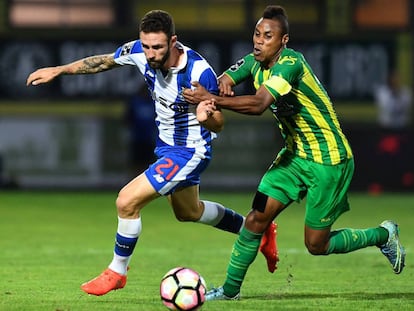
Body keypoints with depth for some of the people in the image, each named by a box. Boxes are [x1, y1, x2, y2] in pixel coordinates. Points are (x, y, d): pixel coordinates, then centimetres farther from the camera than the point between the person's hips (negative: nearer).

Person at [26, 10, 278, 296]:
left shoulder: (199, 73, -33)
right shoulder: (139, 52, -17)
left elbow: (218, 124, -23)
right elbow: (103, 62, 4)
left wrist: (206, 117, -46)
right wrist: (58, 70, 4)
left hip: (189, 152, -8)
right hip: (166, 143, 8)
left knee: (127, 201, -15)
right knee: (188, 211, 29)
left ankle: (117, 271, 8)